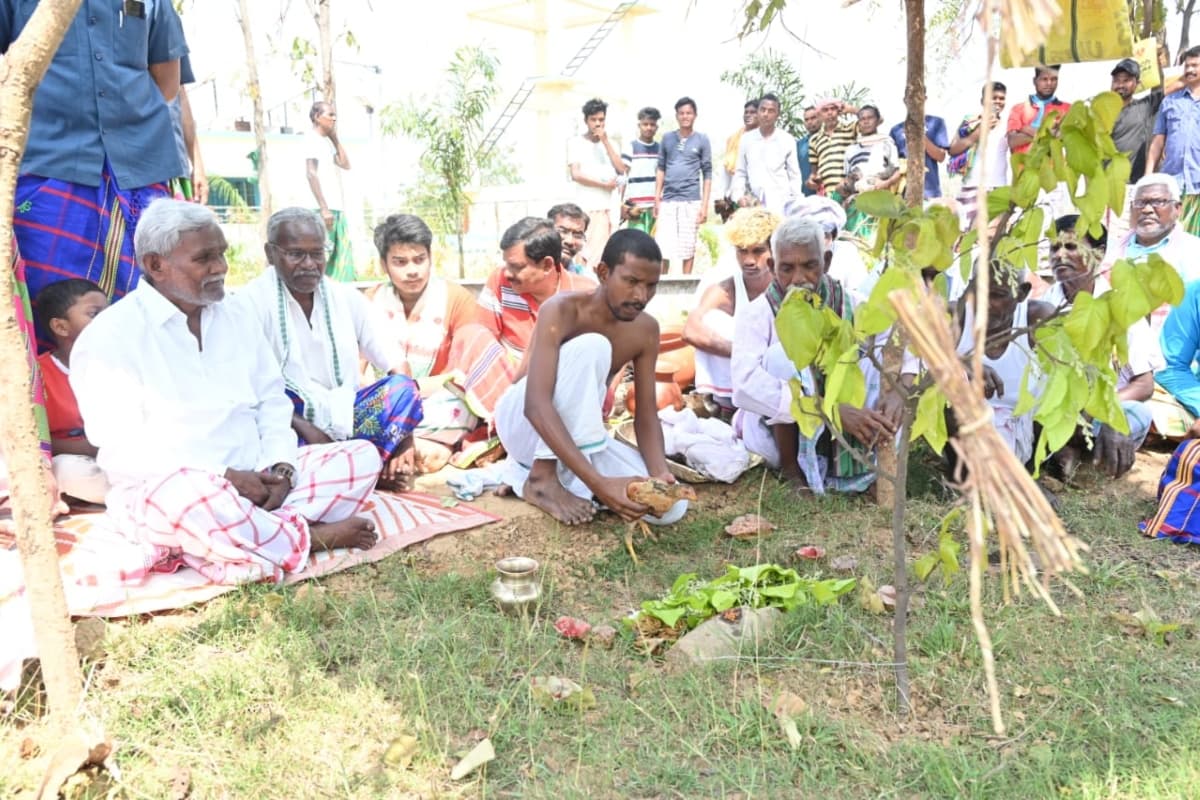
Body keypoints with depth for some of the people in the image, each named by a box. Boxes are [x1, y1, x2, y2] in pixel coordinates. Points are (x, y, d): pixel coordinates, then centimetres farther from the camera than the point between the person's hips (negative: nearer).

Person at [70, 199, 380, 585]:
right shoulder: (110, 335, -6)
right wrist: (222, 476, -21)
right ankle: (310, 536, -18)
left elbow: (273, 401, 12)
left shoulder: (235, 318, 13)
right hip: (162, 487, -6)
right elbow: (122, 447, -14)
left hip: (255, 476, 7)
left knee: (362, 456, -8)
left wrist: (281, 466, -8)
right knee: (188, 496, -41)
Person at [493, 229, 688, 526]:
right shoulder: (562, 310, -24)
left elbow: (646, 414, -4)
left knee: (672, 506, -17)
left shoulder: (646, 330, -6)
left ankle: (548, 469, -2)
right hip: (524, 425, -6)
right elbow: (537, 406, -36)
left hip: (578, 436, 6)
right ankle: (542, 476, -22)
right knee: (591, 347, -32)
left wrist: (659, 475, -25)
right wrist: (598, 482, -46)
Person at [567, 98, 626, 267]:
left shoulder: (609, 143, 16)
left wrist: (606, 142, -1)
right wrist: (605, 184, -6)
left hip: (608, 207, 5)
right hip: (587, 208, -5)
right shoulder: (575, 142, 1)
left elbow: (621, 170, 3)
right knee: (590, 256, -12)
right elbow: (576, 175, -10)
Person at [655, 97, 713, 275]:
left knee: (688, 246, 3)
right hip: (668, 200, 2)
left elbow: (707, 174, 2)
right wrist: (657, 198, 5)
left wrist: (705, 205, -4)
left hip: (691, 201, -2)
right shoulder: (667, 138, 9)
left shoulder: (702, 140, 3)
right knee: (662, 246, 0)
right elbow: (661, 169, 12)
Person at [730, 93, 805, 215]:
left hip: (781, 203, -2)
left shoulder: (787, 140, 5)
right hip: (754, 203, 2)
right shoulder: (746, 139, 10)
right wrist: (738, 196, -2)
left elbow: (794, 175, 8)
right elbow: (740, 173, 14)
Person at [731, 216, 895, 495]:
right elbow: (745, 384, -34)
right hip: (776, 434, -3)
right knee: (783, 354, -27)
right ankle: (791, 468, -14)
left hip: (836, 436, 3)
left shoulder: (849, 307, -6)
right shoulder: (756, 314, -17)